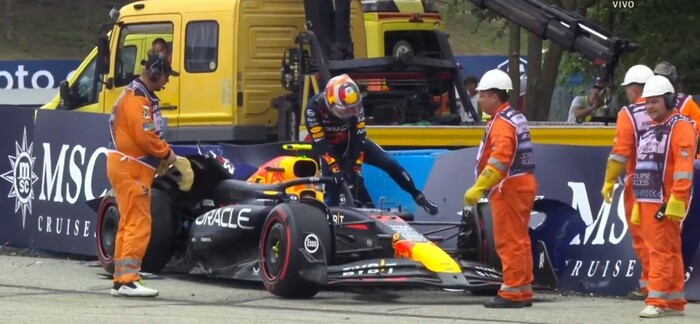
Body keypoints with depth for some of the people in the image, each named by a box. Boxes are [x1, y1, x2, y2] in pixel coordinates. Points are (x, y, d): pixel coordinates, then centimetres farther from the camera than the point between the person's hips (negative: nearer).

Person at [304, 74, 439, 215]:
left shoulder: (355, 105, -23)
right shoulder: (314, 109, -32)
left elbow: (358, 138, -21)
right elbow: (320, 144, -32)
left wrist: (355, 166, -26)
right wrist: (335, 168, -39)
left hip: (351, 140, 2)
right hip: (327, 145, -2)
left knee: (388, 162, -8)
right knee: (332, 182, -25)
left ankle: (418, 196, 4)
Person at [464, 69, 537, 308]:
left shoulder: (502, 123, -16)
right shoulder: (516, 118, 16)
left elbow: (499, 160, -27)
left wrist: (478, 188, -28)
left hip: (509, 189, -10)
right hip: (523, 185, 10)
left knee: (509, 241, -8)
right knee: (519, 241, 14)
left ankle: (512, 293, -8)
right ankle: (523, 291, 18)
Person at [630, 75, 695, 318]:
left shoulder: (681, 127, -9)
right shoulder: (651, 129, 20)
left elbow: (684, 167, -18)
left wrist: (675, 201, -24)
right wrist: (638, 205, 21)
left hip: (665, 202, -9)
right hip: (647, 199, 9)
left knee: (661, 250, -11)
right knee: (671, 252, 11)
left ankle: (656, 302, -12)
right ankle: (675, 303, 14)